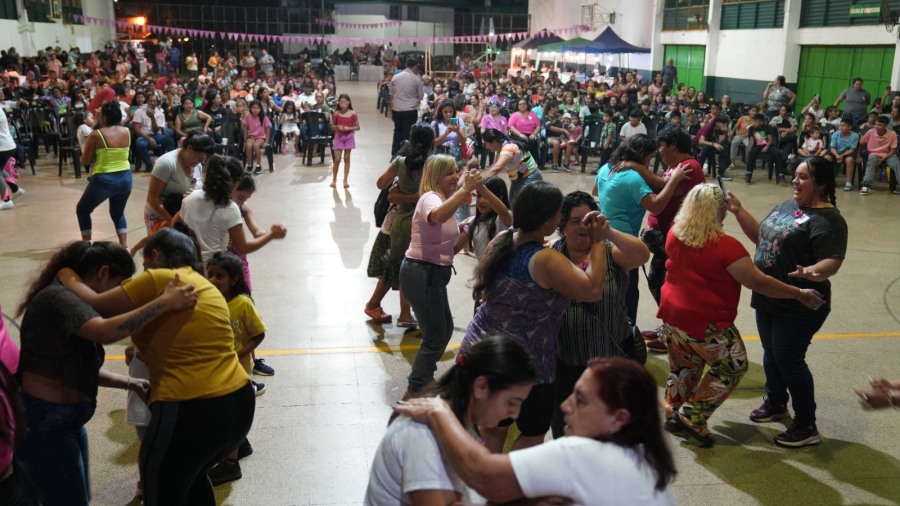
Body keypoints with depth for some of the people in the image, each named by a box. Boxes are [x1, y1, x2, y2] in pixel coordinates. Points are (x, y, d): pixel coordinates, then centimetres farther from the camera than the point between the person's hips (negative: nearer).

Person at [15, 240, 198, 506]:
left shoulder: (73, 299, 10)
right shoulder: (58, 297, -21)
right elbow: (105, 332, -40)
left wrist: (129, 383, 3)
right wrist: (164, 303, -40)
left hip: (66, 420, 10)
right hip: (43, 423, -10)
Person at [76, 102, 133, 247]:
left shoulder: (96, 135, -13)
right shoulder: (126, 132, 1)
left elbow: (85, 161, -6)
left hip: (104, 180, -5)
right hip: (125, 178, 5)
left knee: (82, 210, 19)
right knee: (118, 213, 26)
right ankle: (124, 246, 10)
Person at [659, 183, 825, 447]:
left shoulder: (674, 234, -2)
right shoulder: (725, 246, -22)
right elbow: (757, 282, -20)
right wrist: (799, 294, -10)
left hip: (672, 314, 7)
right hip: (706, 322, -7)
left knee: (683, 366, 24)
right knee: (733, 366, 12)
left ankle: (673, 413, 32)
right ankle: (692, 416, 10)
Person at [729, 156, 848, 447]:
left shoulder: (828, 220, -17)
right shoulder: (787, 206, 9)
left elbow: (832, 262, -26)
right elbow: (761, 237, 17)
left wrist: (812, 273, -47)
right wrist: (738, 212, 8)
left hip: (799, 306, -8)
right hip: (768, 299, 8)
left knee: (789, 360, -4)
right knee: (771, 354, 19)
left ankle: (806, 427, 10)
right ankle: (776, 403, 41)